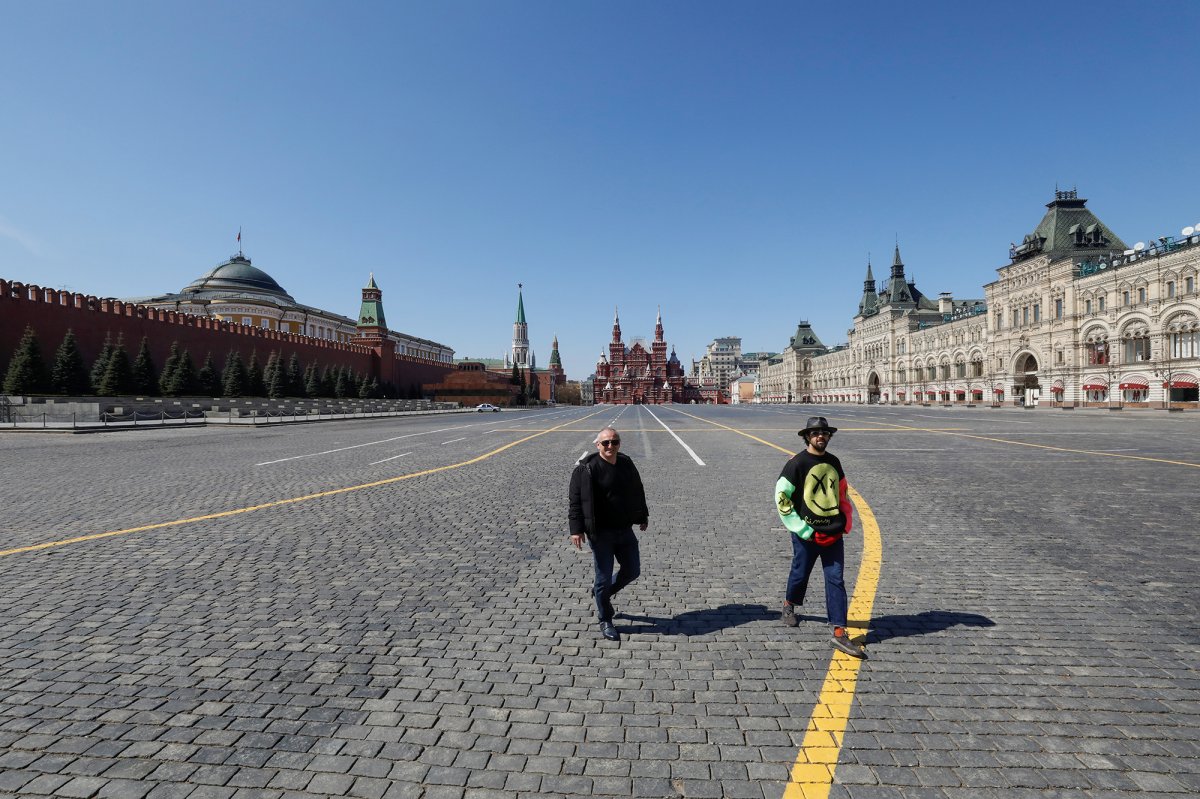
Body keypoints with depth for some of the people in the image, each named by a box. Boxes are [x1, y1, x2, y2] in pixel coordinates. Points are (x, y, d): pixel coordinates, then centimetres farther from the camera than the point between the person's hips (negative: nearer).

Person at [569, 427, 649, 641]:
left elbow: (638, 492, 16)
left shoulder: (626, 464, 4)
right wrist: (576, 529, -18)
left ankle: (602, 592, 40)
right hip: (600, 533, -6)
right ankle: (605, 622, 24)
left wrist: (642, 517, 21)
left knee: (632, 571, 14)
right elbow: (576, 500, -14)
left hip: (625, 530, 6)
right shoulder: (586, 468, -14)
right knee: (604, 577, 4)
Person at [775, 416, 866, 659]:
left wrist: (845, 522, 9)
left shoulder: (833, 462, 7)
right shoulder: (797, 463, -12)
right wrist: (805, 531, -12)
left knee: (836, 580, 0)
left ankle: (840, 633, 4)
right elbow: (781, 498, -12)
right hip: (807, 534, -4)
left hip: (833, 532, 4)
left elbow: (842, 493, 21)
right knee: (800, 573, 13)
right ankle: (789, 605, 42)